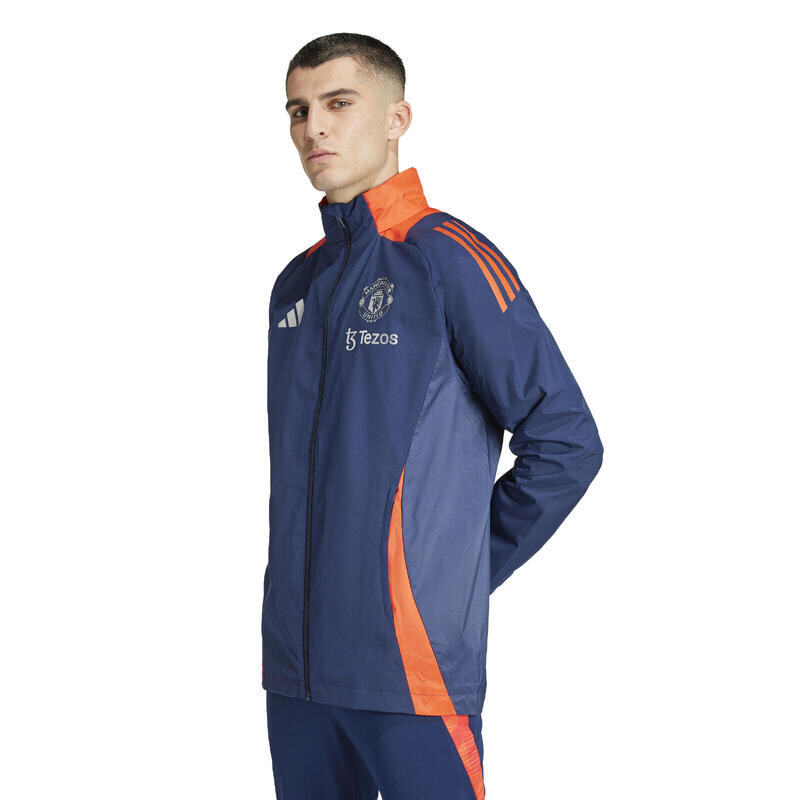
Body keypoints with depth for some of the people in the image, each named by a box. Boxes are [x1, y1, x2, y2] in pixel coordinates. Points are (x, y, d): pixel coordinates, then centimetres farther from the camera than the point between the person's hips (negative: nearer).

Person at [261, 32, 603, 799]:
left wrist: (462, 566, -4)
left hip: (412, 662, -6)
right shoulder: (295, 283, 13)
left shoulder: (450, 260, -8)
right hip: (294, 657, 7)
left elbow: (566, 442, -10)